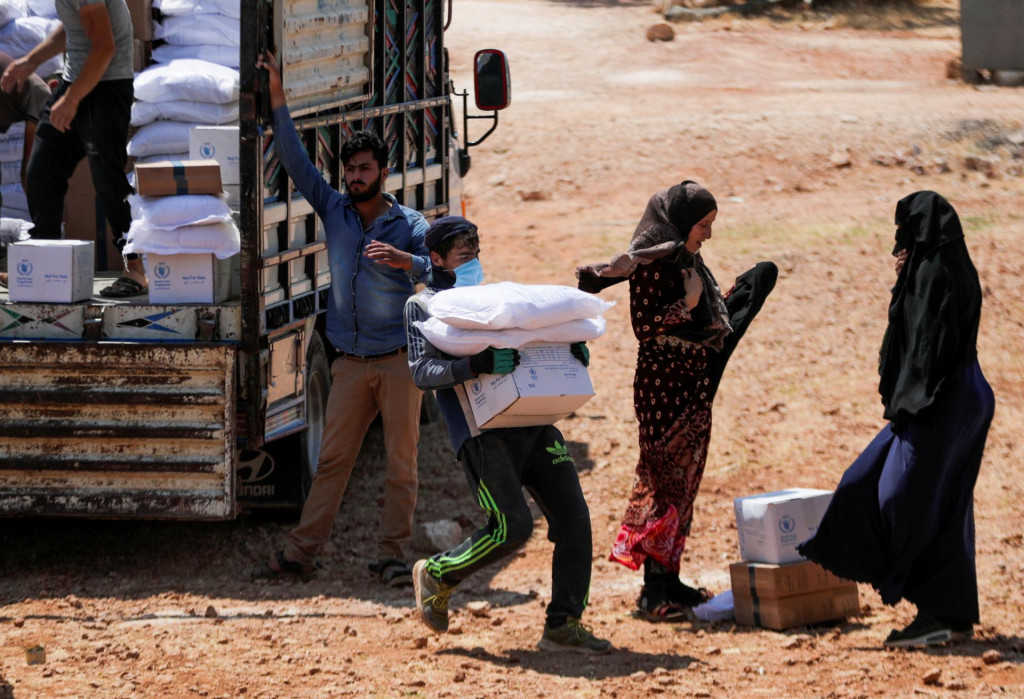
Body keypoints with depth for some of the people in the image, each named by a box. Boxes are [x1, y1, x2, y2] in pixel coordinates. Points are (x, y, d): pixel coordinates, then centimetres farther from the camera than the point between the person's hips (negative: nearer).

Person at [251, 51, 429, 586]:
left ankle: (392, 555, 4)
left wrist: (405, 261, -31)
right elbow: (296, 160, 4)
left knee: (401, 461, -1)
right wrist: (277, 98, -2)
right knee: (332, 461, 3)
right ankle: (300, 553, 3)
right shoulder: (334, 211, 7)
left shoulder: (409, 225, -1)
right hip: (351, 362, 3)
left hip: (399, 360, -3)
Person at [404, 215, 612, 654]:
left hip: (533, 424, 6)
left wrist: (572, 351, 1)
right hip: (482, 432, -6)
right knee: (513, 526, -16)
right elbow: (422, 372, -9)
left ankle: (563, 625, 2)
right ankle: (436, 576, 8)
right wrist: (476, 365, -26)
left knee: (572, 517, -5)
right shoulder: (423, 306, 6)